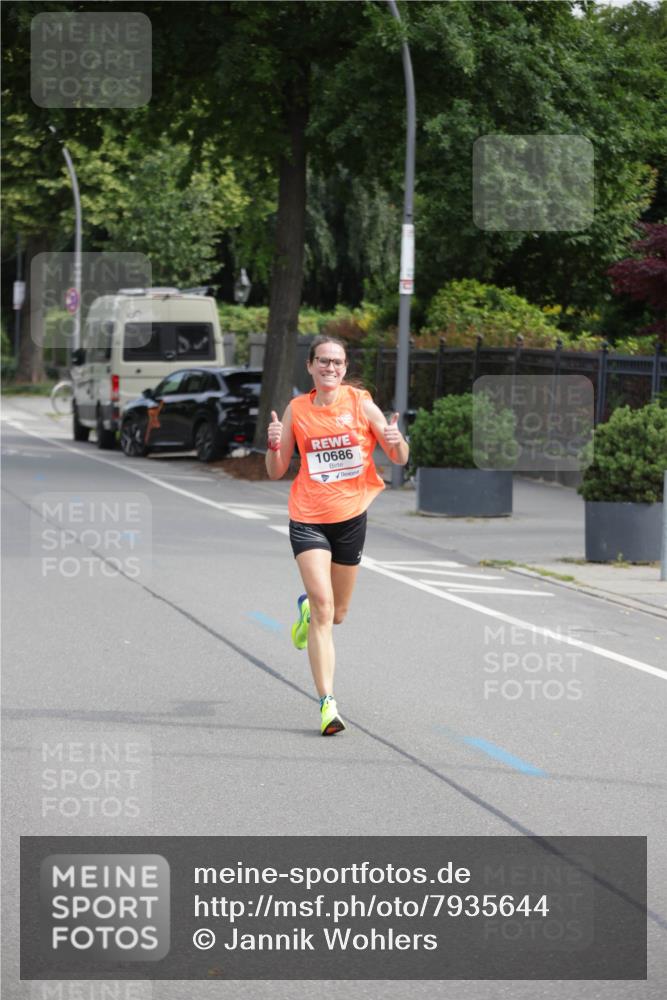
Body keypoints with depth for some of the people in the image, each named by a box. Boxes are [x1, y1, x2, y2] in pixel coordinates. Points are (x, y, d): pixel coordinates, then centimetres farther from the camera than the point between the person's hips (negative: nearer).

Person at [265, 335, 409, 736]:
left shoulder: (360, 403, -3)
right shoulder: (296, 410, 0)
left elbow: (400, 459, -1)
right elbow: (276, 472, 5)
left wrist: (396, 441, -24)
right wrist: (275, 444, -15)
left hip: (351, 517, 1)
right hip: (308, 518, -1)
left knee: (337, 612, 14)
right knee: (323, 606, -17)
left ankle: (307, 609, 52)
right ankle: (328, 703, -17)